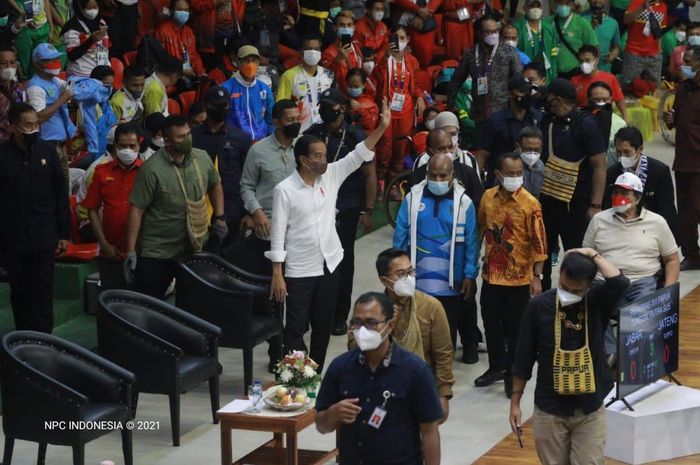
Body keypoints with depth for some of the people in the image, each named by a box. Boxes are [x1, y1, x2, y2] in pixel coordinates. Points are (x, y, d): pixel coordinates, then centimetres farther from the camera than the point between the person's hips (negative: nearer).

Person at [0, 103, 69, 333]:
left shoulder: (47, 150, -1)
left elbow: (61, 194, 4)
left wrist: (64, 233, 2)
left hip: (44, 237, 1)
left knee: (43, 291, 3)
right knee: (20, 292, 10)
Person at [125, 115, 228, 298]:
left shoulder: (202, 158, -1)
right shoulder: (152, 169, -18)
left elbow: (215, 186, 19)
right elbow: (137, 209, -16)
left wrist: (219, 217, 9)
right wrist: (131, 252, -17)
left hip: (194, 249, 5)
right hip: (157, 254, -5)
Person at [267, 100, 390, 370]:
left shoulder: (331, 176, 0)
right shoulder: (285, 190, -14)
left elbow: (359, 156, -4)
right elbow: (278, 234, -12)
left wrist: (381, 127, -17)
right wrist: (277, 275, -14)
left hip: (329, 264, 5)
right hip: (299, 270, -5)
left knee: (323, 326, 14)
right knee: (296, 328, 0)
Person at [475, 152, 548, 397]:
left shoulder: (530, 204, -14)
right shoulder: (488, 197, 0)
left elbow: (539, 243, -11)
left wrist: (537, 277, -13)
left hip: (519, 277, -4)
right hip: (492, 274, 4)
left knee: (514, 328, 5)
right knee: (491, 323, 15)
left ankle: (512, 374, 19)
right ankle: (497, 367, 33)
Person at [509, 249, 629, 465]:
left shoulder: (597, 301, -6)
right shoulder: (539, 306, -8)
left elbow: (620, 284, -30)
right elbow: (524, 359, 0)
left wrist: (593, 256, -19)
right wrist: (515, 402, 2)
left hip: (590, 410, 0)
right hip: (549, 410, 0)